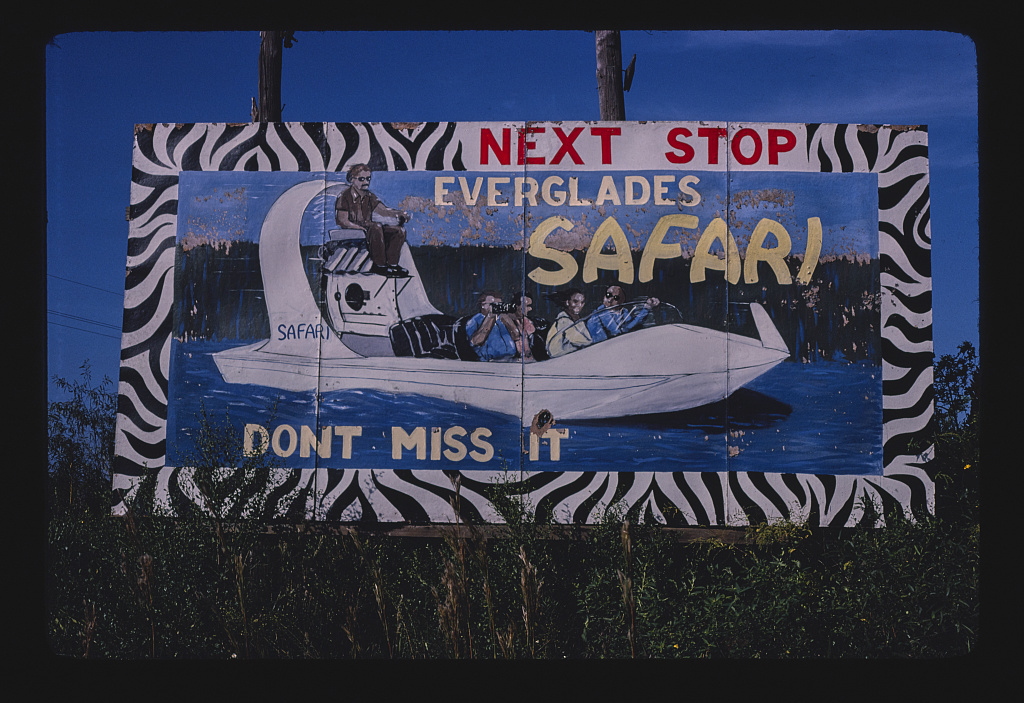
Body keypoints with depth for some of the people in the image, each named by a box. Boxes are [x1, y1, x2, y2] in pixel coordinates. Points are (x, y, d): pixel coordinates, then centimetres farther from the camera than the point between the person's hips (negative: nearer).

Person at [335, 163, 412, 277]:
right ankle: (379, 265, -33)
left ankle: (392, 263, -13)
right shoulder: (345, 197, -4)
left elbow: (382, 210, 9)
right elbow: (343, 221, -13)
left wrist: (399, 213, -12)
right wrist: (363, 228, -25)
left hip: (367, 227, 8)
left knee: (399, 230, -9)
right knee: (376, 227, -38)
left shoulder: (369, 197, 17)